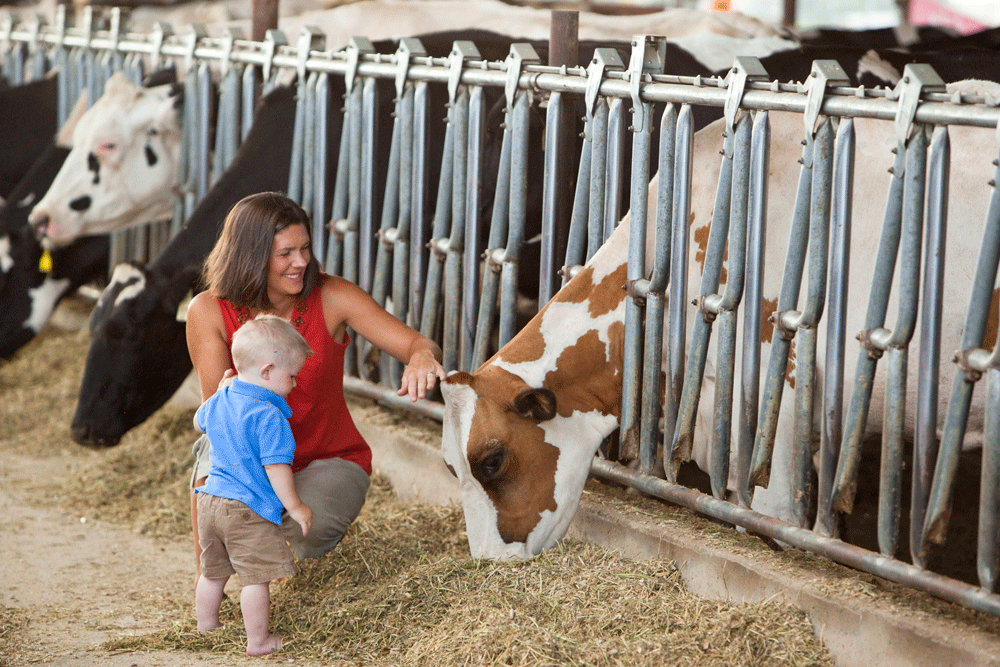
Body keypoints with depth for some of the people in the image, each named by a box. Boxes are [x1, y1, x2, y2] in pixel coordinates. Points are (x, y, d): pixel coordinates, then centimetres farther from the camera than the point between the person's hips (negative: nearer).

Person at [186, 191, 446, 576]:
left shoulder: (332, 297, -15)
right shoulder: (208, 311, -14)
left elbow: (419, 345, -17)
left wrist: (423, 357, -43)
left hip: (328, 462, 0)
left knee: (305, 533, -31)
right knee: (218, 448, -34)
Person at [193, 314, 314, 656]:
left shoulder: (219, 401, 7)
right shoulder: (268, 417, -19)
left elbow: (199, 422, 30)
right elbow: (276, 467, -21)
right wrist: (294, 506, -12)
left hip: (210, 499, 9)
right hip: (248, 511, -9)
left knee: (213, 571, 23)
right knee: (256, 577, 0)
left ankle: (206, 625, 37)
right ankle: (258, 641, 5)